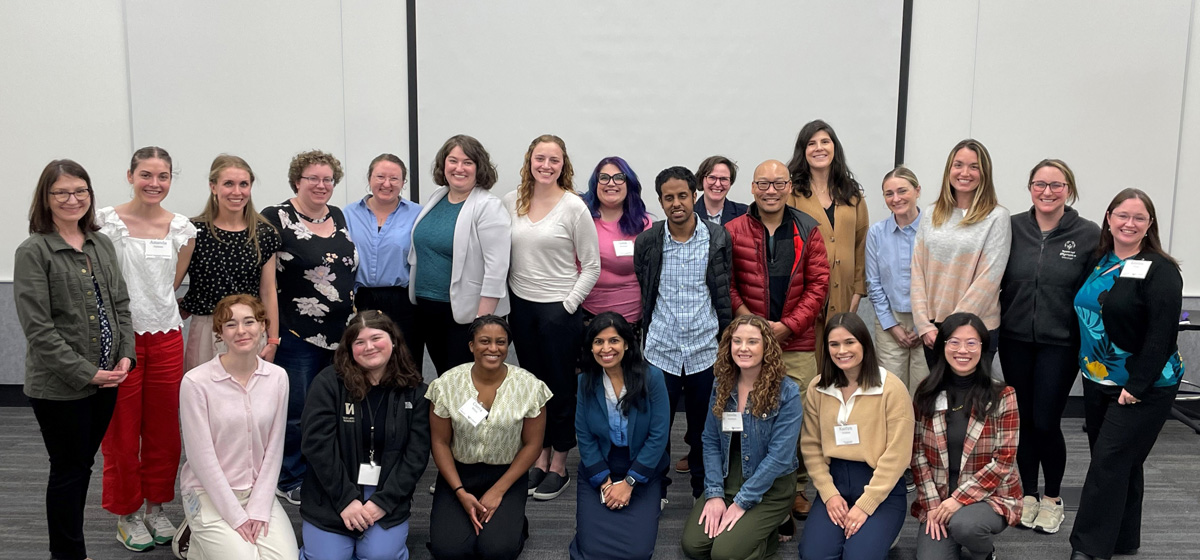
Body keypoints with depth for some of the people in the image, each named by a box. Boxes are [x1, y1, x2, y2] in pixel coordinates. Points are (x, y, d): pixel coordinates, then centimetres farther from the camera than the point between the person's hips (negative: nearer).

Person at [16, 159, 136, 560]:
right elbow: (38, 329, -15)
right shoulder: (33, 252, -10)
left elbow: (120, 304, 12)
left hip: (106, 380, 6)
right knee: (69, 470, 5)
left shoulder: (102, 245, 9)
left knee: (83, 465, 16)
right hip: (59, 387, -6)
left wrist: (126, 355, -3)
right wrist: (86, 373, -17)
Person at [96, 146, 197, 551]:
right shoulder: (106, 222, -6)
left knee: (164, 430, 11)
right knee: (122, 433, 6)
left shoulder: (181, 228, 3)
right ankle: (126, 514, 23)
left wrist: (158, 309, 2)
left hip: (166, 338, 3)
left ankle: (156, 506, 29)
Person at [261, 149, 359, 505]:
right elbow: (268, 282, -10)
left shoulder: (339, 217, 12)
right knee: (298, 413, 2)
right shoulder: (277, 219, -7)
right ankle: (291, 481, 19)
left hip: (342, 335, 6)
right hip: (298, 337, -6)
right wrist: (271, 337, -14)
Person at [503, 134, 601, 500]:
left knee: (561, 386, 4)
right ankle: (540, 458, 28)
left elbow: (591, 267, -6)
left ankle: (559, 466, 17)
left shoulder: (574, 207, -9)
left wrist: (568, 305, -10)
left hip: (559, 309, -4)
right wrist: (507, 295, 5)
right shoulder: (511, 202, 3)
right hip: (521, 306, 4)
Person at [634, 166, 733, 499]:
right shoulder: (647, 242, 0)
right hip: (661, 350, 0)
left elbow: (726, 294, 6)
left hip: (706, 350, 0)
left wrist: (726, 339, 6)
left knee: (704, 427, 11)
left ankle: (703, 492, 29)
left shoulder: (719, 239, -2)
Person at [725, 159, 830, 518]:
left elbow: (818, 284, 3)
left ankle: (797, 488, 19)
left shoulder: (807, 231, 6)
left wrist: (789, 326, -6)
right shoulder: (733, 231, 3)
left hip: (798, 343, 1)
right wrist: (746, 317, -12)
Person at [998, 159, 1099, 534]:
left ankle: (1053, 498, 22)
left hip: (1060, 344, -2)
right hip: (1015, 341, 2)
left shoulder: (1089, 235, -5)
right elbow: (993, 280, 6)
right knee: (1024, 419, 10)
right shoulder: (1013, 228, 0)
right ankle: (1028, 494, 28)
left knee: (1046, 422, -1)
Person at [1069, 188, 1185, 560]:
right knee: (1122, 463, 15)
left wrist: (1137, 386, -20)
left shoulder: (1160, 271, -13)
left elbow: (1161, 335, -18)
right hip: (1098, 382, 7)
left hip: (1143, 388, -7)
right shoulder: (1098, 262, 7)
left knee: (1109, 462, -7)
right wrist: (1088, 369, 10)